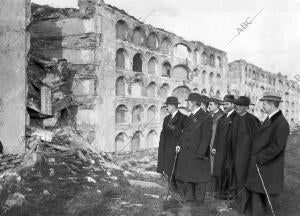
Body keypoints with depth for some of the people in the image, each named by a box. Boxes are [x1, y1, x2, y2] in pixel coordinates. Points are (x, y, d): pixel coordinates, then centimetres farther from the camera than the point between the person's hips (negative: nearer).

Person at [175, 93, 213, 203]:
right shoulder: (190, 117, 12)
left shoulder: (206, 118, -13)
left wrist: (200, 153, -18)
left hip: (197, 153, -8)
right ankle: (189, 199, 24)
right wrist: (180, 144, 4)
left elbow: (206, 137, -15)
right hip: (186, 152, 8)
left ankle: (199, 201, 20)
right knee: (184, 176, 11)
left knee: (198, 177, 5)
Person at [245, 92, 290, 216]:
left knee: (269, 194, 7)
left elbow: (276, 146, -24)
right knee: (256, 191, 13)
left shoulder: (281, 123, -19)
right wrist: (257, 157, 8)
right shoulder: (270, 119, 9)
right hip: (259, 164, 8)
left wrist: (259, 158, -18)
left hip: (269, 167, -8)